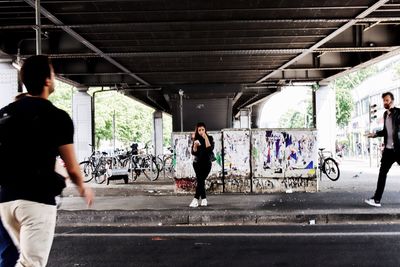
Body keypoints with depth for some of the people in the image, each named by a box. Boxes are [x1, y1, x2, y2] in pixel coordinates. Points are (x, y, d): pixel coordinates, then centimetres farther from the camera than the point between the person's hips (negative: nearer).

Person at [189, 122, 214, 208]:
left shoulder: (209, 138, -1)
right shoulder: (196, 139, 4)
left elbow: (210, 149, -16)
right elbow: (193, 152, -1)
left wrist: (206, 138, -19)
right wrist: (195, 145, -19)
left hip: (206, 163, -2)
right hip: (197, 163, 2)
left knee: (201, 180, -10)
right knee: (200, 180, -6)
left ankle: (196, 199, -8)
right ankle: (204, 199, 3)